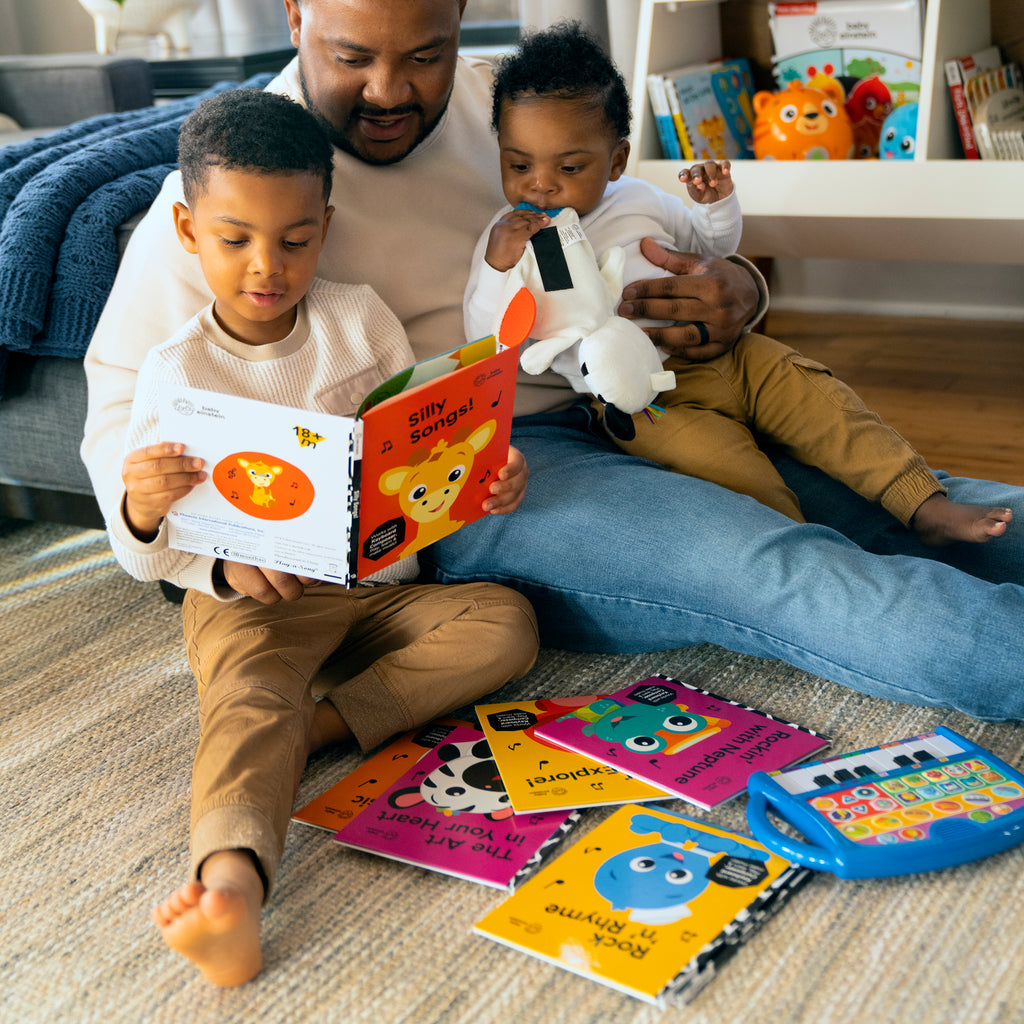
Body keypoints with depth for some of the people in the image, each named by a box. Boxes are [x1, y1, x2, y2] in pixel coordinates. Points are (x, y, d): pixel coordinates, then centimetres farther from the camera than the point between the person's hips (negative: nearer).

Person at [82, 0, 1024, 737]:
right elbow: (124, 415, 0)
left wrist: (733, 293, -6)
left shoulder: (501, 104, 14)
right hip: (451, 490, -6)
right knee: (772, 569, -29)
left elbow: (648, 252, 19)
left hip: (620, 423, 6)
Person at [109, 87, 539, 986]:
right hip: (247, 600, -4)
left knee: (508, 622, -18)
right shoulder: (177, 372, -6)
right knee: (250, 705, -34)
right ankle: (231, 878, -59)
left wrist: (488, 478, -14)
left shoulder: (360, 319, 2)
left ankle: (322, 721, -25)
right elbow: (146, 563, -6)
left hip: (379, 582, 4)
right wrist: (142, 509, -31)